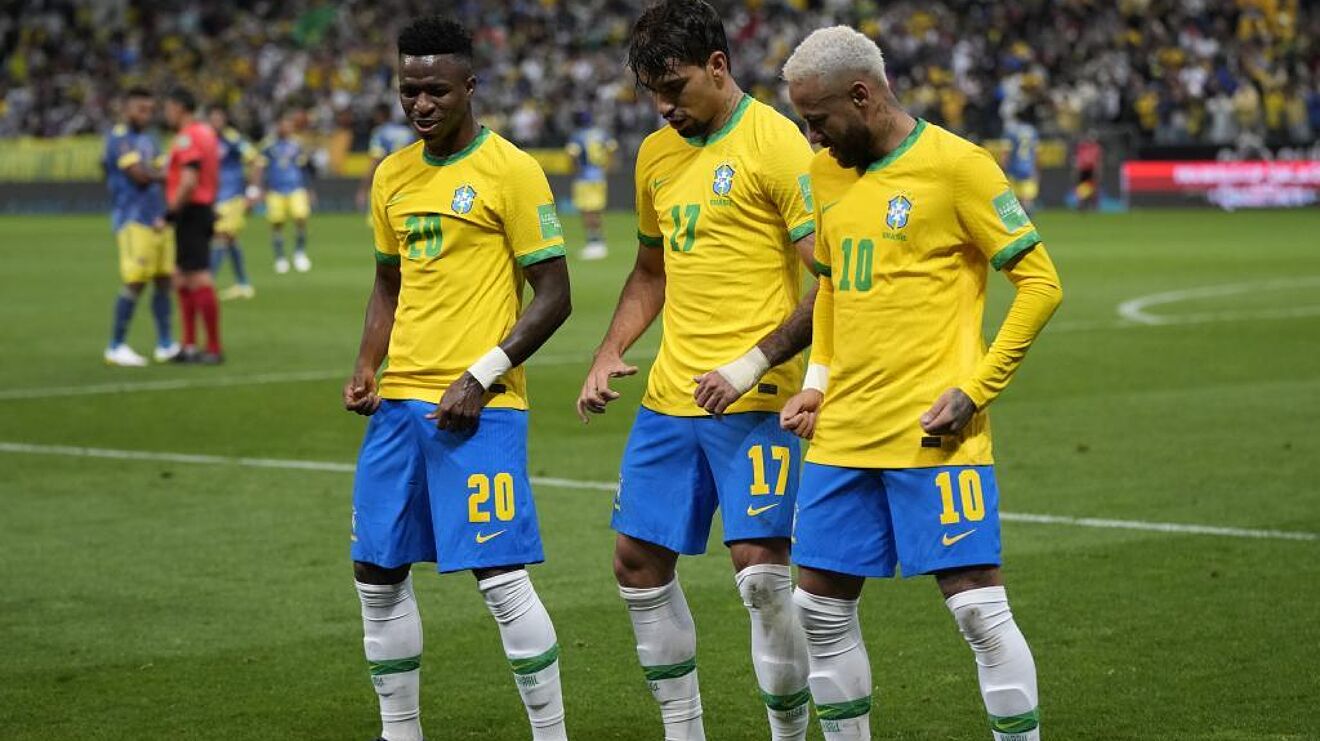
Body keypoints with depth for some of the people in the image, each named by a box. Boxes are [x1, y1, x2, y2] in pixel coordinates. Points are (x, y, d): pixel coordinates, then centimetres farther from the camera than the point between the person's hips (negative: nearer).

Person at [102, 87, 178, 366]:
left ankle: (165, 345, 13)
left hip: (157, 220, 8)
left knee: (164, 280, 7)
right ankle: (116, 347, -1)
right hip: (134, 221, -8)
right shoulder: (120, 138, -9)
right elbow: (139, 175, -17)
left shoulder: (148, 140, 19)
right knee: (135, 282, -9)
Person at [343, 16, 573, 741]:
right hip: (400, 402, 7)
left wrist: (481, 377, -16)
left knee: (501, 577, -10)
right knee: (377, 575, 9)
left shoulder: (510, 171, -8)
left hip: (479, 408, -7)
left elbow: (553, 294, -9)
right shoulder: (392, 177, 12)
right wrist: (366, 369, 7)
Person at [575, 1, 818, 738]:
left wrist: (754, 363, -21)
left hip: (753, 402, -8)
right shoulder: (657, 154, 13)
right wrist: (609, 354, 11)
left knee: (762, 569, -13)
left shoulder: (776, 143, -10)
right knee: (639, 560, 9)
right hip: (669, 398, 8)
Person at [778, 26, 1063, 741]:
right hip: (843, 435, 7)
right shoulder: (826, 172, 12)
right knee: (820, 607, 9)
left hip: (931, 435, -7)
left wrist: (973, 389, -14)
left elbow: (1040, 284, -9)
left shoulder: (955, 164, -9)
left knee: (978, 607, -9)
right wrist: (819, 381, 13)